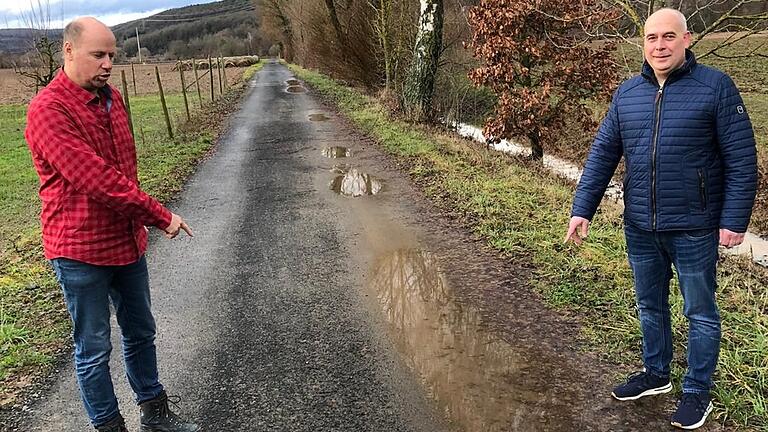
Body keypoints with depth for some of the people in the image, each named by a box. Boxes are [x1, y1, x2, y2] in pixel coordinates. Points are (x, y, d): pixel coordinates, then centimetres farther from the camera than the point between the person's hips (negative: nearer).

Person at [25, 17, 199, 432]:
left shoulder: (111, 97, 7)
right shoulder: (48, 110, -19)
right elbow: (94, 179, -26)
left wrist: (140, 219, 15)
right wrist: (160, 215, -21)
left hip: (127, 240, 8)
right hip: (81, 251, -8)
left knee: (141, 332, 19)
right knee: (94, 349, 7)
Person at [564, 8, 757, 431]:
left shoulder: (715, 87, -8)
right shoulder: (627, 93, 4)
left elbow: (741, 161, -8)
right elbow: (602, 154, 4)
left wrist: (734, 220, -12)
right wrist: (582, 209, -1)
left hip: (693, 228, -4)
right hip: (640, 227, 5)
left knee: (699, 312, 10)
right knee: (649, 306, 18)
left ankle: (697, 392, 27)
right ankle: (655, 373, 38)